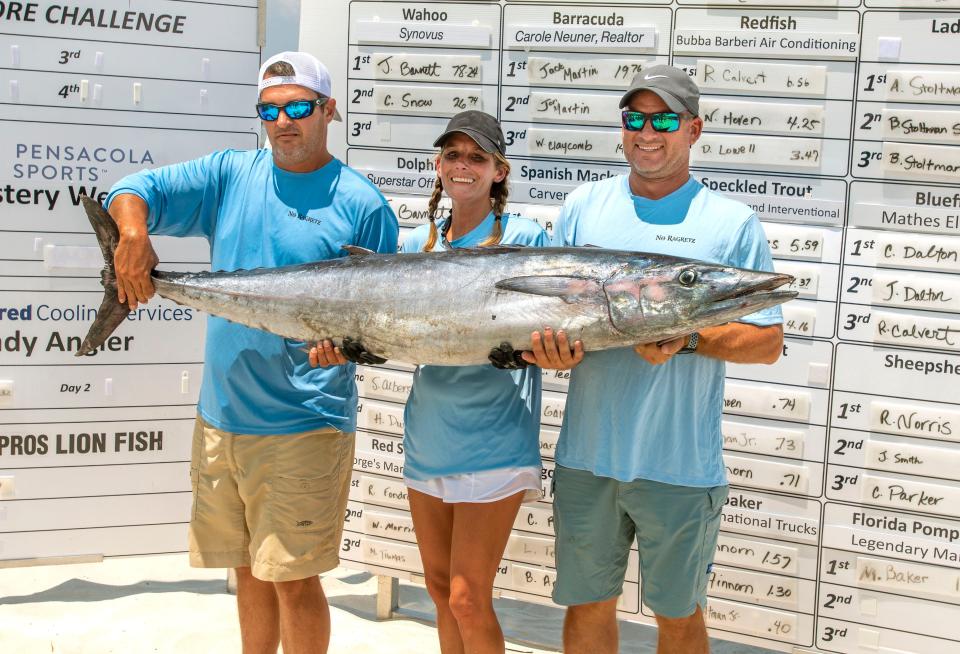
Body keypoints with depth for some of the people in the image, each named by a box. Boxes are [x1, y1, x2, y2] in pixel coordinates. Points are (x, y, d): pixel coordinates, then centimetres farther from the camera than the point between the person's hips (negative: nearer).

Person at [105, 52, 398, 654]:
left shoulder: (361, 204, -4)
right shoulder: (231, 175, 8)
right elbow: (137, 190, 5)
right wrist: (134, 234, -17)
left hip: (304, 427, -5)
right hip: (221, 416, 5)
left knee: (293, 578, -3)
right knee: (249, 570, 16)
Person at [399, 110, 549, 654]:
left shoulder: (524, 238, -6)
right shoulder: (419, 244, 9)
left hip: (492, 441, -6)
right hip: (427, 439, 6)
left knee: (468, 599, -6)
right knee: (440, 587, 15)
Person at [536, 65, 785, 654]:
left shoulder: (734, 223, -2)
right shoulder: (585, 206, 8)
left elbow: (768, 340, -3)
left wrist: (686, 340, -19)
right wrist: (549, 345, -10)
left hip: (681, 466, -2)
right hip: (587, 453, 3)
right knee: (587, 605, 13)